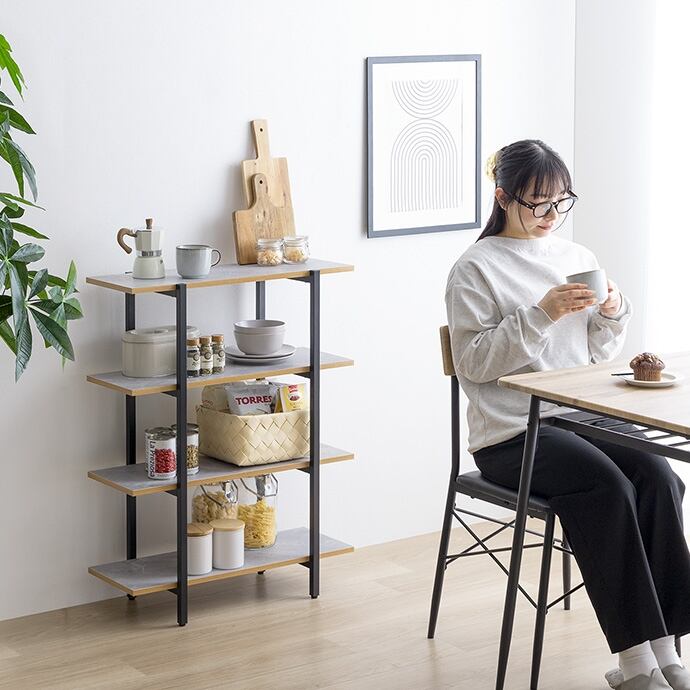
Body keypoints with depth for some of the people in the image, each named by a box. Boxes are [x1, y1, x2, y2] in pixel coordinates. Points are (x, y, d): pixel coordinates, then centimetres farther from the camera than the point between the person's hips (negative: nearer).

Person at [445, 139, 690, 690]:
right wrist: (540, 316, -17)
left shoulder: (577, 257, 16)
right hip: (511, 432, -5)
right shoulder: (476, 269, 0)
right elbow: (473, 363, -9)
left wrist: (613, 314, -2)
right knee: (609, 486, -30)